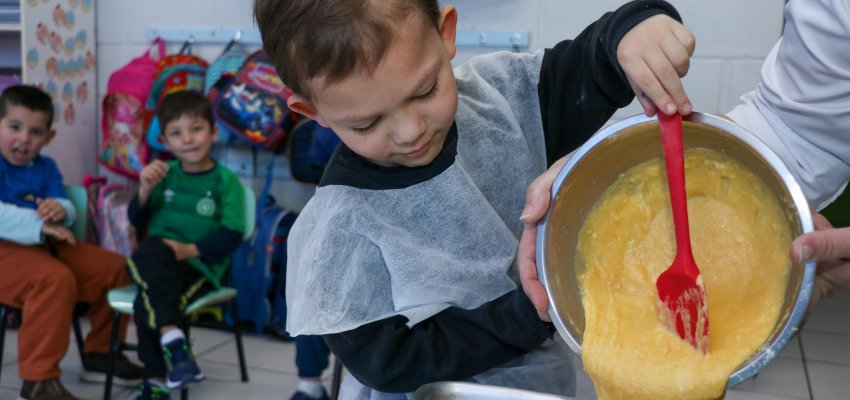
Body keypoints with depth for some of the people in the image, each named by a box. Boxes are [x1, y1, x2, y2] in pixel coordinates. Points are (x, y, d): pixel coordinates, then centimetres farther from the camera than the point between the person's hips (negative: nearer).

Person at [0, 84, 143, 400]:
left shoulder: (45, 167, 12)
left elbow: (68, 208, 1)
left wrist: (60, 211, -23)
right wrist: (39, 225, -34)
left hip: (43, 246, 8)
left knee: (114, 268, 5)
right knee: (55, 278, -36)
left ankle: (100, 353, 18)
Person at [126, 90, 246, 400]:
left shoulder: (225, 180, 1)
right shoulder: (164, 174, 13)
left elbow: (231, 236, -7)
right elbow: (137, 221, 11)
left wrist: (190, 249, -17)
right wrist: (145, 191, -7)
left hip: (199, 266, -3)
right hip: (156, 260, 3)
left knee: (148, 302, -29)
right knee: (149, 253, -33)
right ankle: (173, 339, -35)